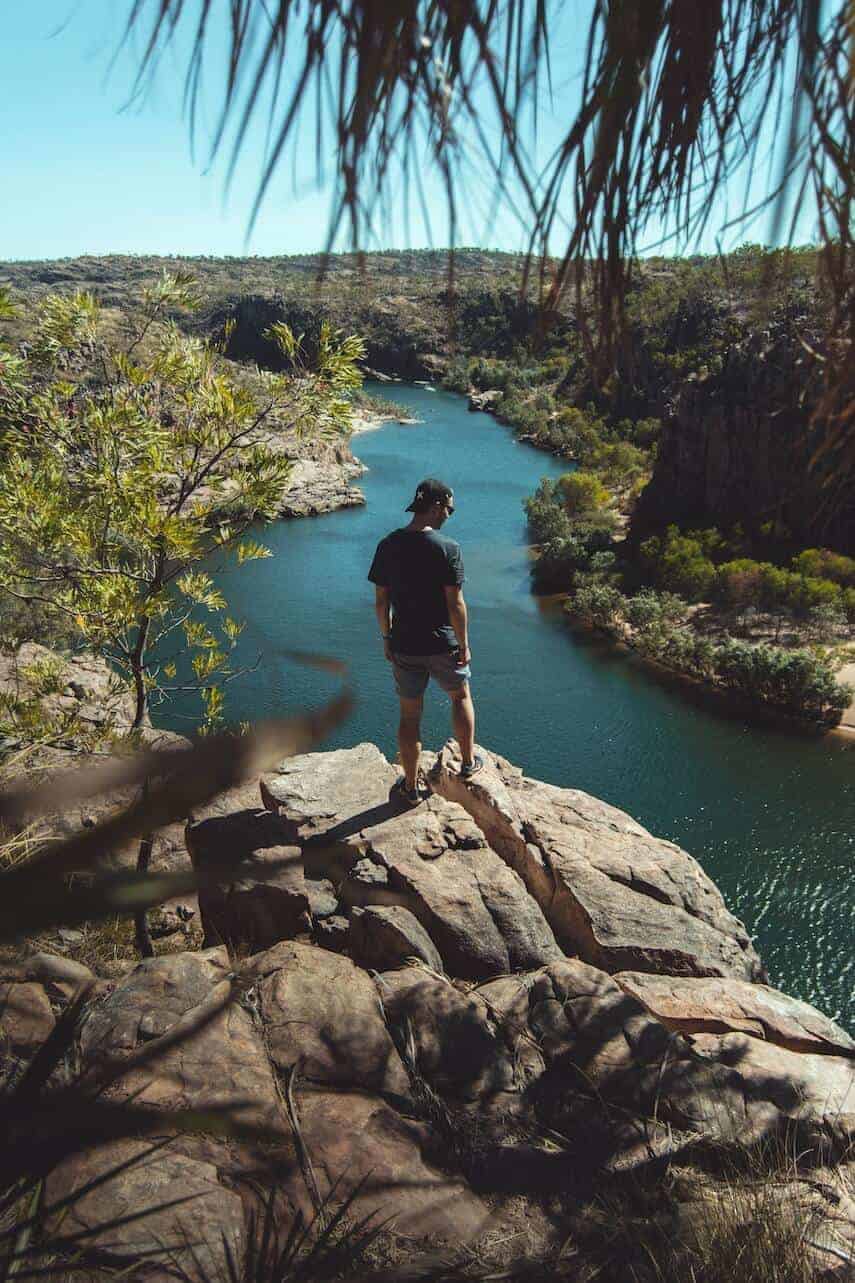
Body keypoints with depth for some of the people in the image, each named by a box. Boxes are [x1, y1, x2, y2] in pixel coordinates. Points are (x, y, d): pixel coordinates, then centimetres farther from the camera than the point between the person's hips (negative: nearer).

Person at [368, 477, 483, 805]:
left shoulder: (388, 546, -4)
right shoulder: (447, 548, -16)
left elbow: (381, 600, 1)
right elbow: (455, 604, -16)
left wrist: (386, 637, 13)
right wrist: (464, 645, -5)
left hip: (403, 645, 3)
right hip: (442, 643, -3)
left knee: (410, 714, 14)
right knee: (461, 696, 25)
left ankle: (411, 787, 25)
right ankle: (469, 761, 37)